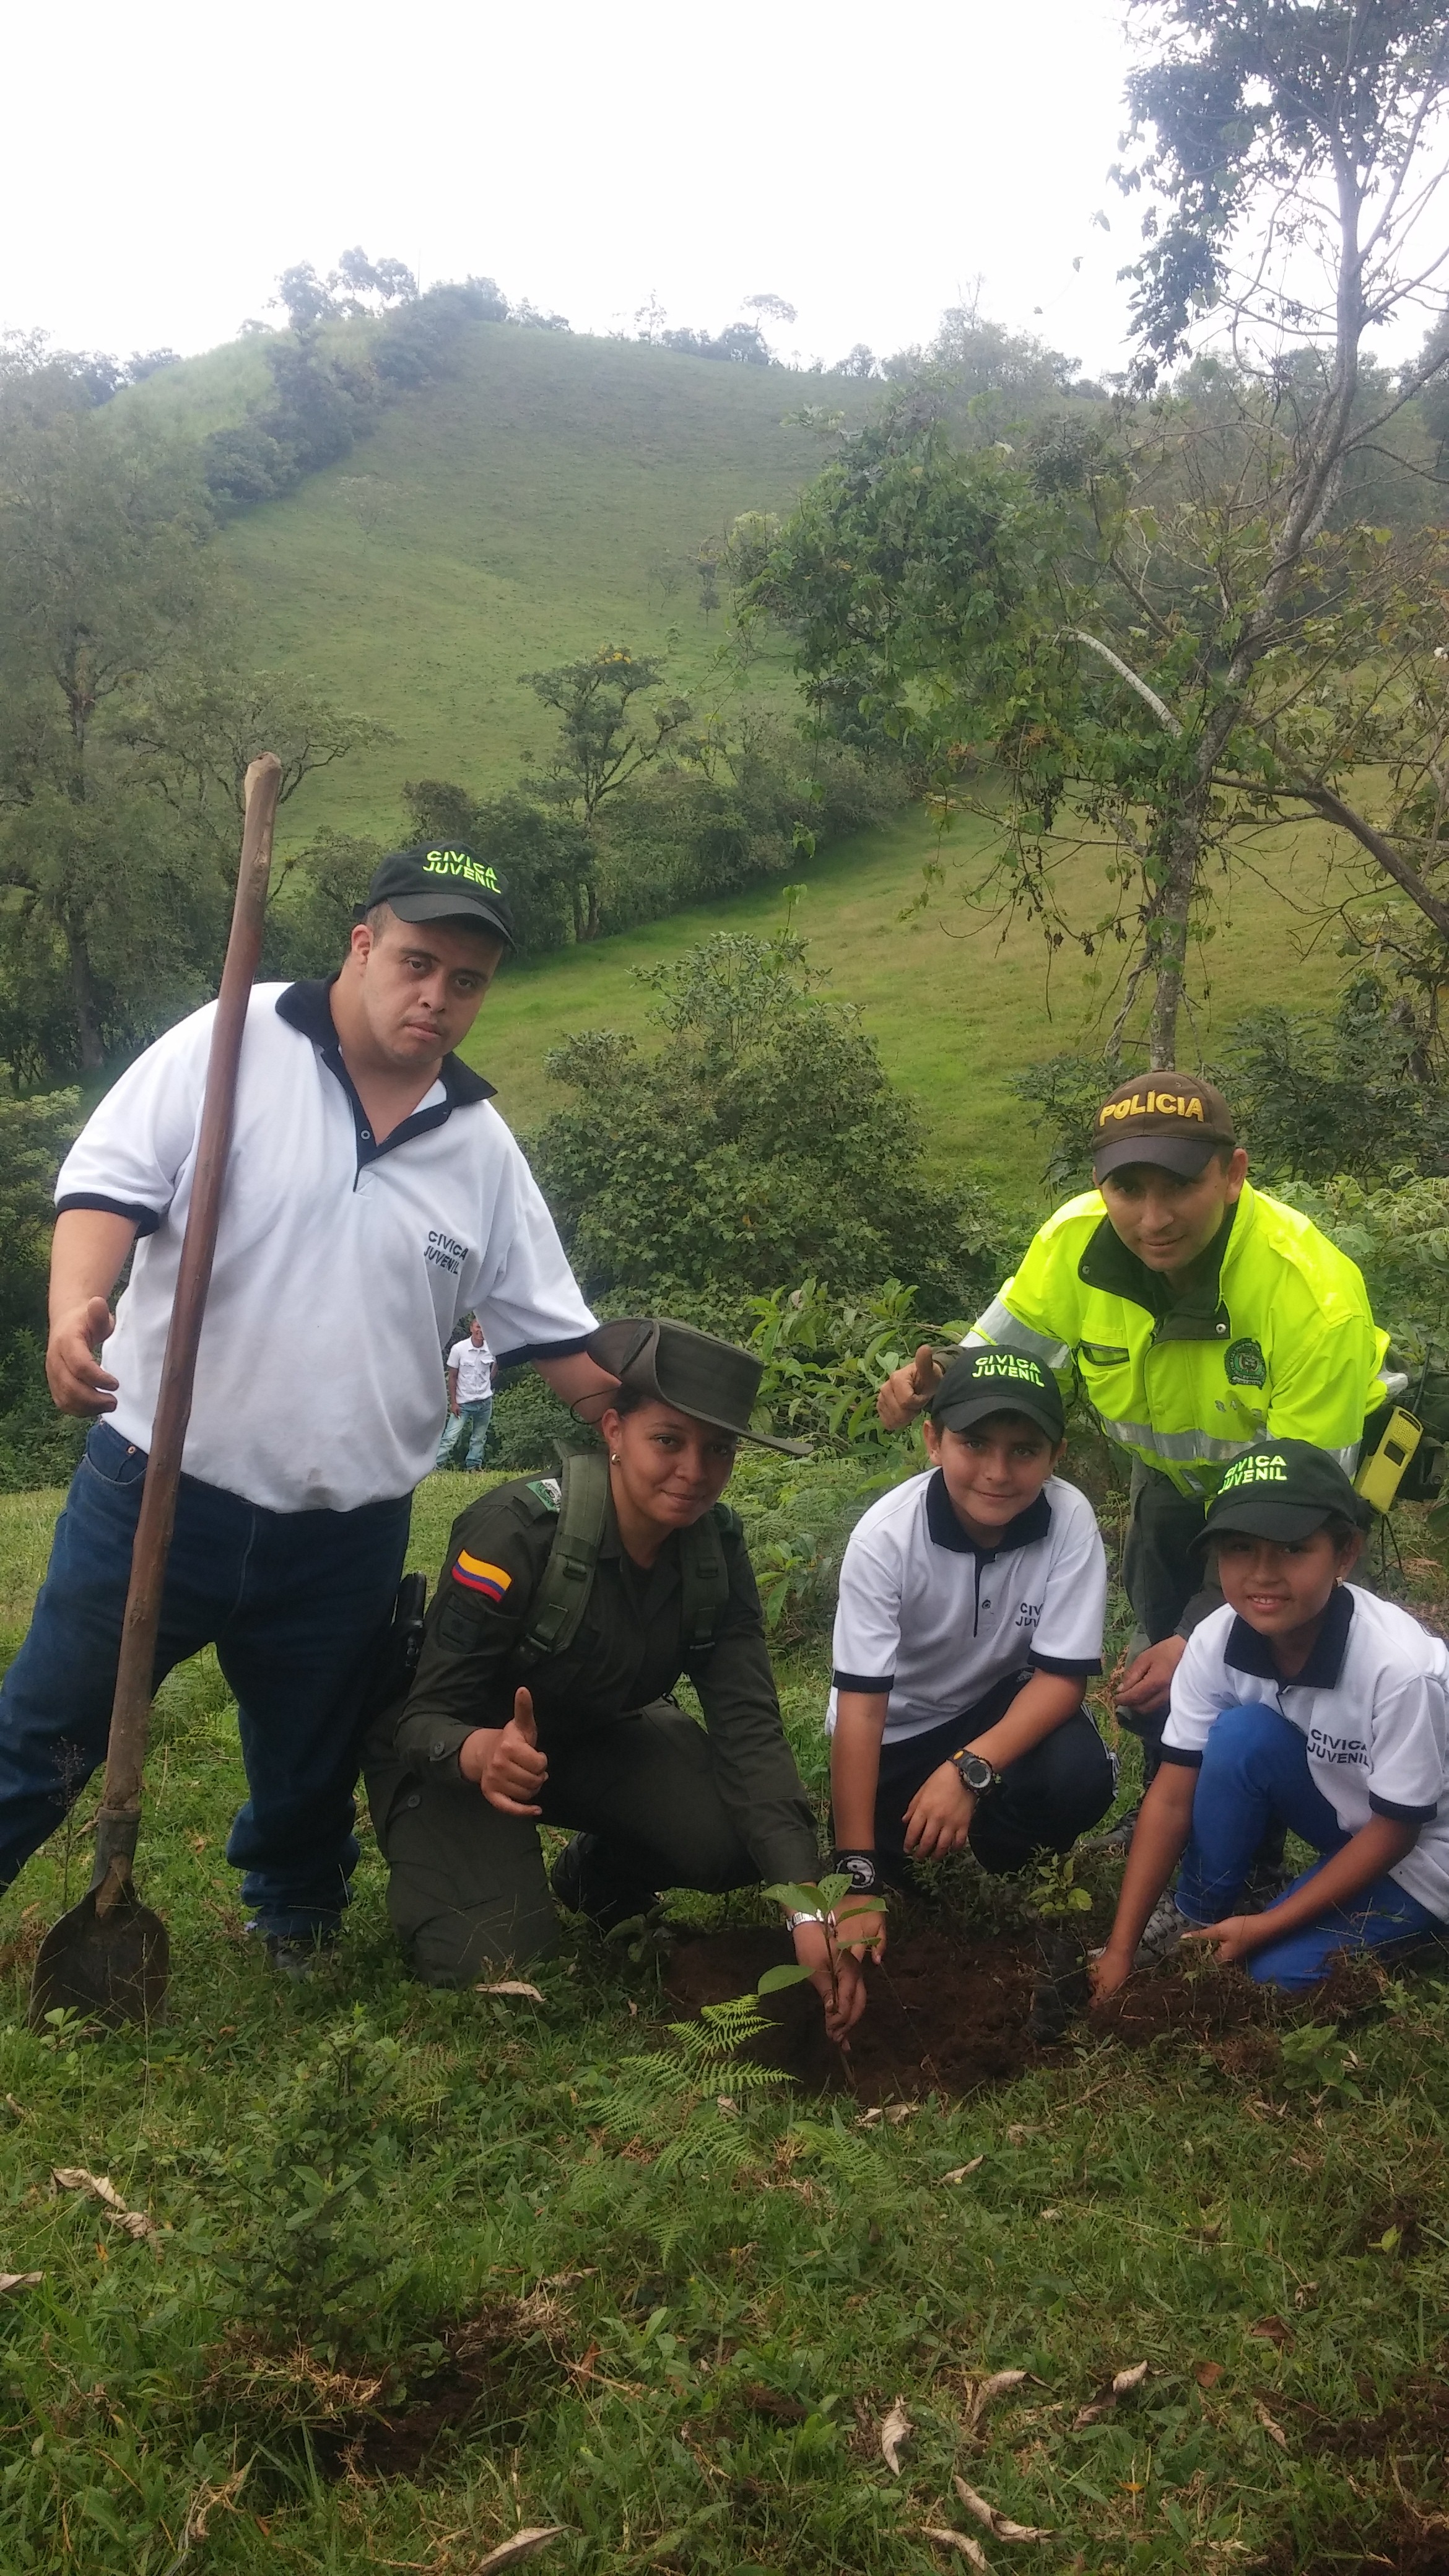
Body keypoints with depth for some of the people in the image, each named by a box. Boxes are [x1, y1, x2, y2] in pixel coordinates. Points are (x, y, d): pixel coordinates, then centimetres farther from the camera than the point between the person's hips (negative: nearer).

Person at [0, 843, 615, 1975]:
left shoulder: (480, 1144, 5)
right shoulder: (234, 1043, -7)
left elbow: (555, 1330, 10)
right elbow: (110, 1182, -14)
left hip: (347, 1531, 3)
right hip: (159, 1487, -3)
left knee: (310, 1774, 21)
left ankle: (299, 1933, 47)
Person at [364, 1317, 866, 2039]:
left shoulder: (715, 1548, -15)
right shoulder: (518, 1530, -31)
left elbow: (748, 1725, -21)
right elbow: (422, 1714, -27)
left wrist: (808, 1908, -32)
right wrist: (480, 1754, -53)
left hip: (592, 1737, 4)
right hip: (457, 1756, -4)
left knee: (743, 1837, -21)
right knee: (500, 1965, -24)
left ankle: (594, 1879, 12)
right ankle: (430, 1871, 11)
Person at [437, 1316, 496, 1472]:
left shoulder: (492, 1349, -5)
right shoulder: (458, 1349, -12)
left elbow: (495, 1366, 19)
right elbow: (452, 1377, -7)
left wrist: (486, 1382, 10)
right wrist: (453, 1402, -9)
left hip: (485, 1401, 3)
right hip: (463, 1402, -3)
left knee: (479, 1438, 10)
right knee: (450, 1437, -11)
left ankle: (473, 1468, 20)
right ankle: (434, 1468, -11)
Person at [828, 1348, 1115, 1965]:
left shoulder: (1070, 1520, -25)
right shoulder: (885, 1536, -28)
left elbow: (1062, 1676, -18)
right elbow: (860, 1707, -27)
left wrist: (970, 1769, -34)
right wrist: (858, 1877, -29)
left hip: (1006, 1705, 1)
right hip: (898, 1724, -1)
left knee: (1081, 1779, -27)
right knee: (883, 1867, -16)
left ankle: (996, 1844, 5)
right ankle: (894, 1864, 20)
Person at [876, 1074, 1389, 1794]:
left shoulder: (1314, 1297, -38)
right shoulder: (1075, 1243, -28)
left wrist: (1207, 1634, -28)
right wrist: (934, 1386, -37)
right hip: (1174, 1471, 4)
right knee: (1159, 1657, 14)